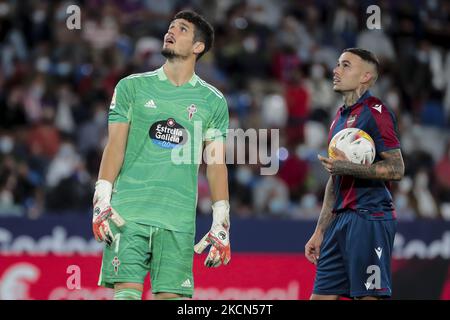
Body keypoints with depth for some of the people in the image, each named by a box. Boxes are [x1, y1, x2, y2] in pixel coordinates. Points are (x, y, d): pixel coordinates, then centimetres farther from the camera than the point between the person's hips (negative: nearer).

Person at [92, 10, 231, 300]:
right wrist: (101, 202, -6)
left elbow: (216, 165, 9)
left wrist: (221, 224, 3)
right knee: (126, 290, -10)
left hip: (179, 219, 1)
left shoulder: (213, 101, 10)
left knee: (171, 295, -4)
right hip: (128, 211, -1)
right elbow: (115, 146, 4)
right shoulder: (132, 87, 8)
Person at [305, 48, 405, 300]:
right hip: (341, 220, 9)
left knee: (368, 296, -8)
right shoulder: (340, 118, 20)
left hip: (370, 216, -9)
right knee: (321, 295, 6)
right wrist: (320, 232, 21)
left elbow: (396, 169, -14)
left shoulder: (375, 112, -7)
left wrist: (347, 167, -21)